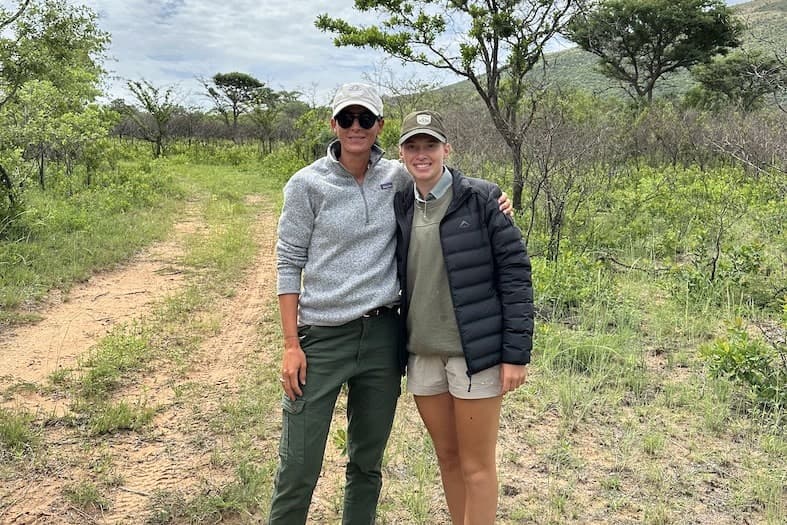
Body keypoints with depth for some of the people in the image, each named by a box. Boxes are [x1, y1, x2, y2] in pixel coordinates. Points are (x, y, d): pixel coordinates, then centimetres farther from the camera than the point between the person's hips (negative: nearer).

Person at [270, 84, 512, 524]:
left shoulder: (397, 177, 4)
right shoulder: (307, 184, -5)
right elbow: (289, 264, -4)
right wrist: (291, 345, -8)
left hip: (382, 335, 3)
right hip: (322, 338, -3)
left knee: (368, 464, 15)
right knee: (299, 467, 1)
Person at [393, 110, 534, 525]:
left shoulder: (481, 199, -9)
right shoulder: (400, 207, 6)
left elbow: (515, 275, -9)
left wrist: (516, 353, -12)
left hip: (474, 352, -5)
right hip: (422, 354, 5)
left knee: (476, 465, 5)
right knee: (447, 457, 17)